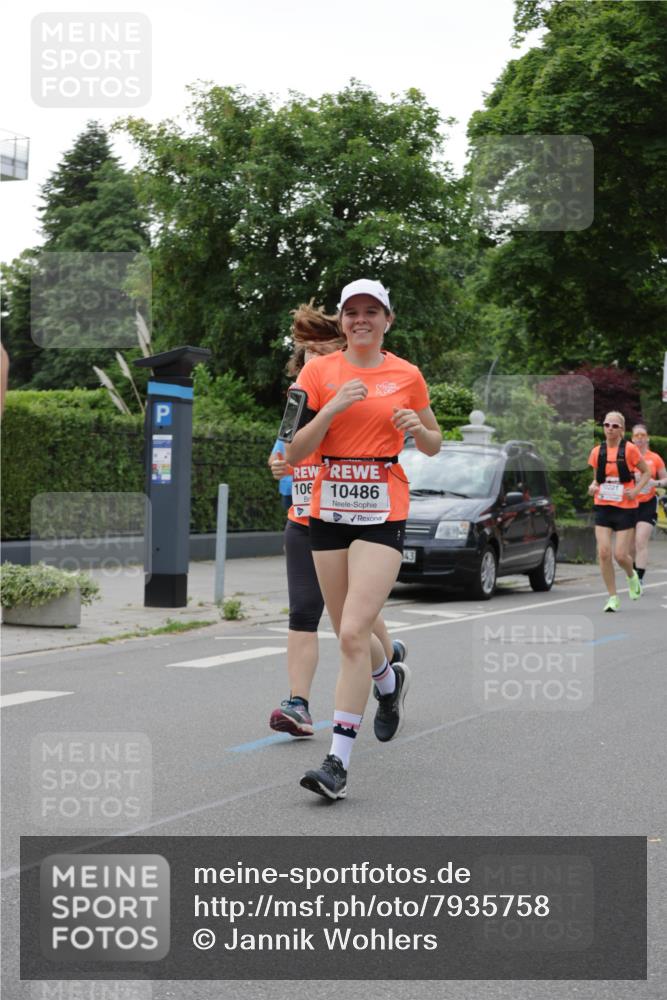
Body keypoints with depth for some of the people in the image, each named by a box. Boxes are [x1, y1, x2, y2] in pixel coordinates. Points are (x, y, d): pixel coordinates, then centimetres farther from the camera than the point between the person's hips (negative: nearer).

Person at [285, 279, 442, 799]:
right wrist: (332, 409, -16)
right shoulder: (319, 371, 3)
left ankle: (339, 761, -13)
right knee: (350, 636, 13)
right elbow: (294, 453, -2)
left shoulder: (407, 375, 4)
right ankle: (391, 680, 48)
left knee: (353, 633, -16)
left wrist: (418, 429, -7)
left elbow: (434, 445, 16)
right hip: (329, 509, 3)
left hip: (382, 514, -3)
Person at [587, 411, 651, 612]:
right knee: (603, 552, -8)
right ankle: (613, 598, 4)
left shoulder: (629, 449, -7)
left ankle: (632, 576, 32)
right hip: (603, 507, 3)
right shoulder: (597, 452, 4)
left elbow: (646, 472, 3)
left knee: (620, 555, -5)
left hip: (625, 507, -3)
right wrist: (593, 486, -3)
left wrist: (636, 490, -12)